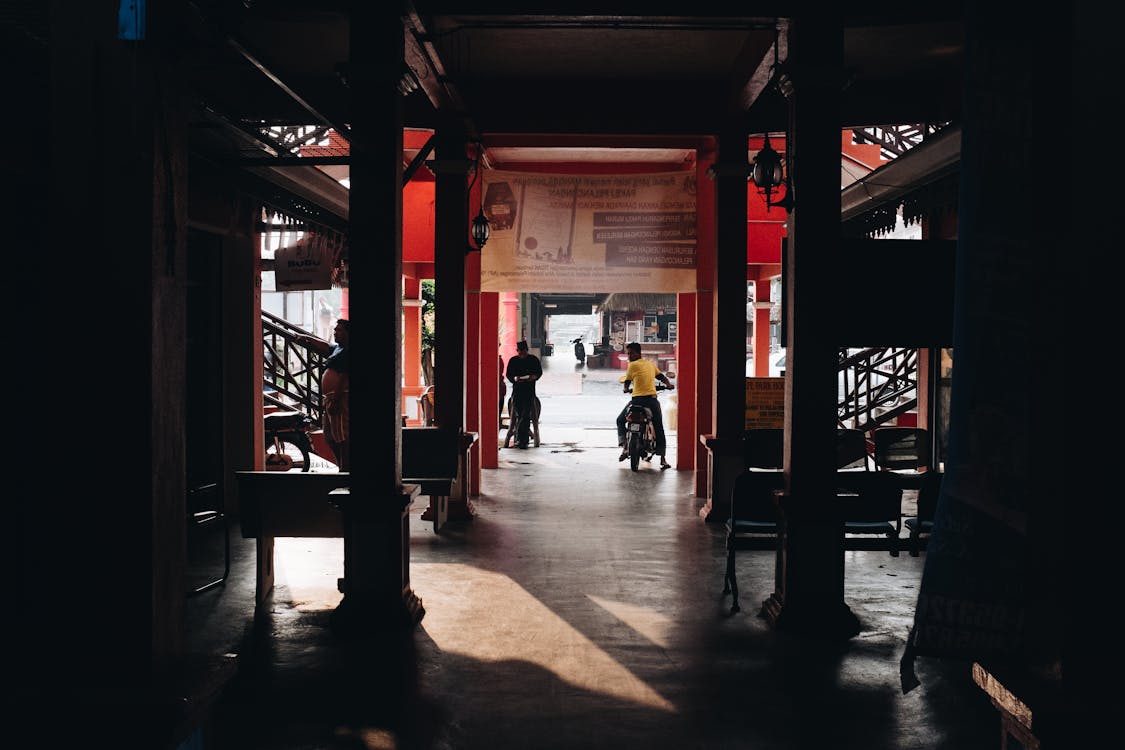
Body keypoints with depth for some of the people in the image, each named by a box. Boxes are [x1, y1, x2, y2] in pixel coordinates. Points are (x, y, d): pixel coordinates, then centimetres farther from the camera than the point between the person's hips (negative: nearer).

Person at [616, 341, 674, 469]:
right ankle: (663, 459, 3)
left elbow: (627, 383, 10)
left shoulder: (633, 365, 0)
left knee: (620, 421, 17)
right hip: (652, 400, 4)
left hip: (637, 400, -4)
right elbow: (661, 376, 15)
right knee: (659, 429, 11)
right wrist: (669, 384, 25)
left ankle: (625, 447, -1)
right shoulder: (651, 364, 14)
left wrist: (626, 389, 28)